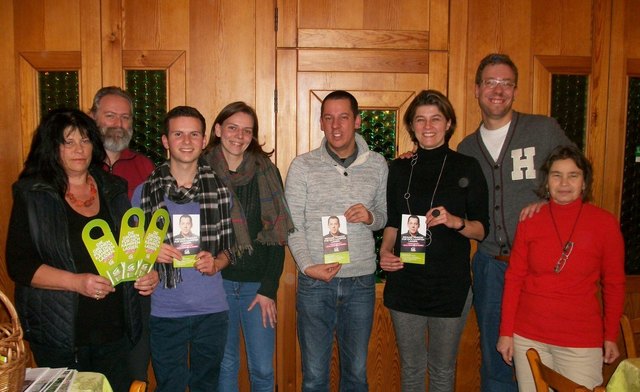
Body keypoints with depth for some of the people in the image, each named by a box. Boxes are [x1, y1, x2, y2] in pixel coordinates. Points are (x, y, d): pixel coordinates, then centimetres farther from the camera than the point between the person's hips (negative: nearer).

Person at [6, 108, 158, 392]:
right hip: (59, 334, -3)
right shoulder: (32, 196, -2)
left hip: (116, 328, 3)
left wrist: (147, 273, -2)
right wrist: (76, 281, -21)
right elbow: (19, 265, -8)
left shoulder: (114, 190, 9)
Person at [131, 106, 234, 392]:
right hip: (164, 312, -1)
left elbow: (231, 243, 7)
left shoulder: (220, 188, 0)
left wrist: (216, 262, -13)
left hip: (212, 309, 1)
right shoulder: (145, 191, -2)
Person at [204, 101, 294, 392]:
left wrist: (268, 290, -3)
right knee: (224, 366, 11)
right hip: (217, 282, 0)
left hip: (258, 285, 1)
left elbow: (278, 235, 1)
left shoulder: (267, 173, 2)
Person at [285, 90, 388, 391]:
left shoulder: (377, 165, 3)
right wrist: (308, 266, -15)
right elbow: (292, 225, -3)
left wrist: (371, 217, -11)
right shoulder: (302, 166, -3)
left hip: (361, 283, 2)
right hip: (314, 281, -1)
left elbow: (385, 217, 11)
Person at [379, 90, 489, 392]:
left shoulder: (467, 168, -2)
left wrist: (456, 221, -20)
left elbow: (482, 229, -1)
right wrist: (385, 251, -5)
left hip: (450, 285, -2)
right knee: (411, 367, 16)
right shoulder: (399, 168, 6)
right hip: (405, 284, 2)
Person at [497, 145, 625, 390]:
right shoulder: (530, 221, 0)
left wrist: (611, 336, 6)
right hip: (528, 337, 1)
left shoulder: (605, 223, -3)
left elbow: (614, 284, 4)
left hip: (582, 341, -1)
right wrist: (506, 332, 1)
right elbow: (513, 279, 2)